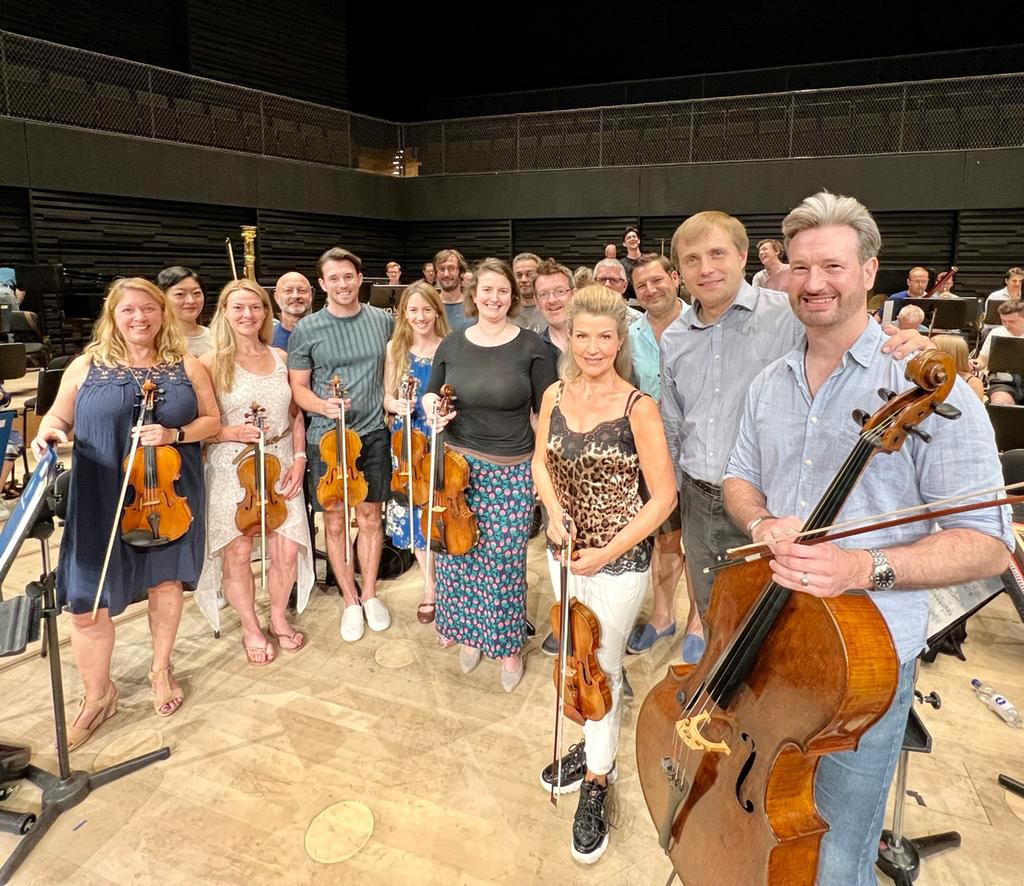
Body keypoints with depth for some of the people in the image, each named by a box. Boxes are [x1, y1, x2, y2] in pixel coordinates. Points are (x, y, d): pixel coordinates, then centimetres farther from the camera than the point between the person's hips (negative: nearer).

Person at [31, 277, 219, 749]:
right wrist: (48, 432, -13)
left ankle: (161, 669, 39)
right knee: (87, 605, 0)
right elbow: (59, 416, 10)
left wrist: (175, 434, -15)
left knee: (165, 582, 15)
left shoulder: (187, 366, 3)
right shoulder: (86, 367, 2)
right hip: (101, 502, 0)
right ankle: (97, 696, 24)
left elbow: (211, 420, 4)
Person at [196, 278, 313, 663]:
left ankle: (279, 617, 29)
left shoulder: (281, 358, 7)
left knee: (287, 551, 3)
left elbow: (296, 416, 12)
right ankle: (251, 628, 26)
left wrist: (299, 459, 2)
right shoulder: (211, 363, -5)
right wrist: (232, 433, -20)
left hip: (281, 465, 3)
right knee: (238, 553, 3)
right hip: (232, 468, -3)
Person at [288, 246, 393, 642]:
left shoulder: (382, 321, 4)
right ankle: (350, 600, 23)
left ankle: (370, 593, 29)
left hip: (373, 432, 2)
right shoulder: (306, 330, -4)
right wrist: (323, 406, -20)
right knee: (334, 522, 7)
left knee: (370, 517, 11)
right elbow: (298, 388, -1)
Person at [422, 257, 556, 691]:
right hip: (457, 464, 3)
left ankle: (509, 645, 26)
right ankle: (468, 632, 36)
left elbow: (546, 411, -2)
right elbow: (431, 393, 16)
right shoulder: (452, 344, 4)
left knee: (504, 563, 4)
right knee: (458, 554, 12)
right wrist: (432, 406, -8)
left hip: (511, 471, -3)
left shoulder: (531, 346, -5)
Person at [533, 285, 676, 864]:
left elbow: (663, 496, -15)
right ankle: (597, 744, 46)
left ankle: (597, 781, 29)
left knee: (601, 667, 6)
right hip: (565, 550, 5)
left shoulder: (638, 407, -18)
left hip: (620, 558, -5)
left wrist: (608, 552, -18)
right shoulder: (555, 395, -3)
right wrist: (554, 509, -9)